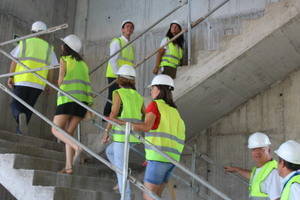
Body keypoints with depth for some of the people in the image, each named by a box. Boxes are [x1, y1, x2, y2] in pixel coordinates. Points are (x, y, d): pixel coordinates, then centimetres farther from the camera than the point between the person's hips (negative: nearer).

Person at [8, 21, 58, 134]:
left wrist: (10, 77, 4)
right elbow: (50, 70, 6)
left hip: (21, 81, -1)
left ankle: (20, 116, -27)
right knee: (28, 109, 10)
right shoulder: (49, 48, 11)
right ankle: (19, 133, 5)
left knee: (16, 105, 6)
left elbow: (14, 61, 2)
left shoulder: (24, 43, 9)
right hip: (38, 83, 1)